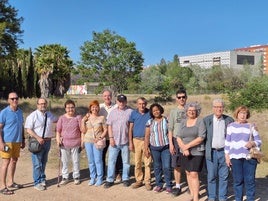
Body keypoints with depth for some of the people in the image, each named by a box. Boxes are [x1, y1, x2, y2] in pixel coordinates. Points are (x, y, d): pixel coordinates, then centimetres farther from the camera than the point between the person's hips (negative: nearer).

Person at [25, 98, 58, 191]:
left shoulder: (49, 115, 9)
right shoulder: (33, 115, -10)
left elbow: (57, 120, 28)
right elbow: (28, 129, -13)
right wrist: (38, 138, -22)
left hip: (48, 141, 6)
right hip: (37, 141, -6)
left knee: (44, 162, 17)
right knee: (37, 163, -2)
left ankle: (42, 179, 31)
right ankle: (37, 183, 8)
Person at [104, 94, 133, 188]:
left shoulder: (130, 112, -3)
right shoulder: (113, 112, 7)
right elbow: (109, 126, 5)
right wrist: (111, 138, -4)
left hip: (125, 141, -2)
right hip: (114, 141, 2)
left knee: (126, 161, 9)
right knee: (111, 160, 4)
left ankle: (125, 179, 22)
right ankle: (110, 180, 13)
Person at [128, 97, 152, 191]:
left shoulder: (150, 113, 1)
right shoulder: (133, 113, 5)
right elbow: (130, 128, 6)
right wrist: (130, 142, 1)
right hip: (136, 140, 1)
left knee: (147, 163, 0)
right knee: (137, 163, 6)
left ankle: (147, 181, 9)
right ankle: (138, 180, 18)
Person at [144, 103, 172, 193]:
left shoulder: (166, 120, 2)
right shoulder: (150, 122, 3)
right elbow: (147, 136, 3)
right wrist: (146, 148, -2)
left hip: (166, 147, -1)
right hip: (154, 148, 2)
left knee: (167, 167, -4)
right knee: (157, 167, 8)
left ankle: (168, 185, 9)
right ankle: (159, 184, 21)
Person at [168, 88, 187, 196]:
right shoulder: (173, 111, 5)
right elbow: (170, 129, 4)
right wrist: (171, 143, -3)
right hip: (176, 139, 1)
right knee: (176, 165, 5)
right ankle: (177, 186, 16)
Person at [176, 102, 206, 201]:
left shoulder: (200, 121, -5)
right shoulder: (183, 122, 9)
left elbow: (201, 137, -14)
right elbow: (178, 137, 3)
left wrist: (187, 146, -15)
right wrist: (184, 148, -14)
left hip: (196, 153, -5)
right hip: (184, 153, 5)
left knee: (194, 175, -9)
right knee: (188, 173, 10)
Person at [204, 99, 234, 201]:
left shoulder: (229, 120, 3)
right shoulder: (206, 120, 2)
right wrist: (205, 150, -1)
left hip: (224, 151, 1)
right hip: (211, 152, 0)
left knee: (224, 176, 6)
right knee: (211, 176, 5)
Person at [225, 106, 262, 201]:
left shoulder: (251, 126, 9)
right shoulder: (231, 126, 9)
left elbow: (259, 141, 8)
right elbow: (227, 142, 8)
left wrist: (252, 143, -13)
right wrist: (227, 156, 2)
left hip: (249, 157, 0)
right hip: (235, 157, 0)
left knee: (250, 180, 0)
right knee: (238, 180, 3)